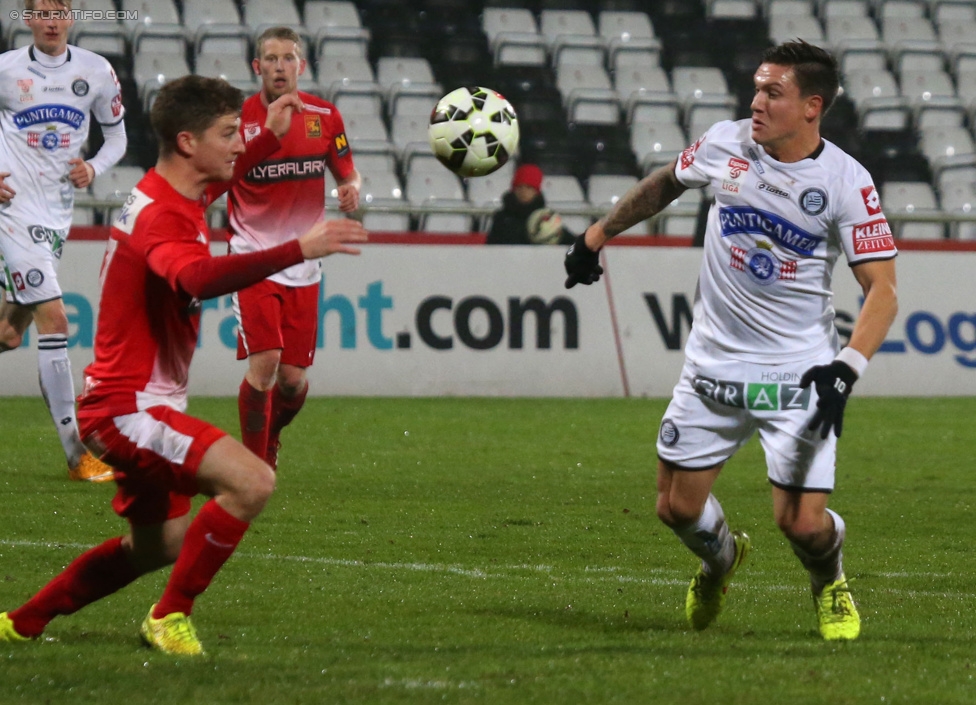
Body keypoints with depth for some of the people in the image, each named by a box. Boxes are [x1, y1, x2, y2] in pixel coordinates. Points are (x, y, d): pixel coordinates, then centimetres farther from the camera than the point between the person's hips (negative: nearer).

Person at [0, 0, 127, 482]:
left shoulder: (97, 72, 5)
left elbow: (116, 136, 15)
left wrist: (93, 168, -4)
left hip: (57, 215, 5)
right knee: (54, 320, -14)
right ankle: (77, 455, -15)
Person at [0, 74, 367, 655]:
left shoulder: (169, 195, 9)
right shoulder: (162, 219, -23)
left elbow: (208, 186, 38)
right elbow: (200, 279, -47)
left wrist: (271, 139, 35)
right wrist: (300, 250, -54)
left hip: (128, 406, 11)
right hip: (129, 408, -11)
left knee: (159, 545, 25)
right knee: (252, 481, -26)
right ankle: (171, 617, -12)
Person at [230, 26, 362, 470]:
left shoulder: (325, 117, 2)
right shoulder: (238, 119, -7)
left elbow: (347, 172, 13)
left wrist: (352, 189, -9)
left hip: (302, 267, 3)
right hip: (253, 260, -3)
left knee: (293, 380, 3)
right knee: (264, 360, -19)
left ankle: (269, 441, 35)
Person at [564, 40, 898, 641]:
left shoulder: (846, 182, -14)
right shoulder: (726, 143, -3)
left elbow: (882, 291, -14)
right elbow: (665, 183, 19)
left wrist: (846, 370, -27)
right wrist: (597, 235, 24)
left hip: (798, 373, -4)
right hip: (714, 365, 4)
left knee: (802, 523, -12)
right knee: (678, 508, 5)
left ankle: (830, 583, 26)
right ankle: (722, 558, 42)